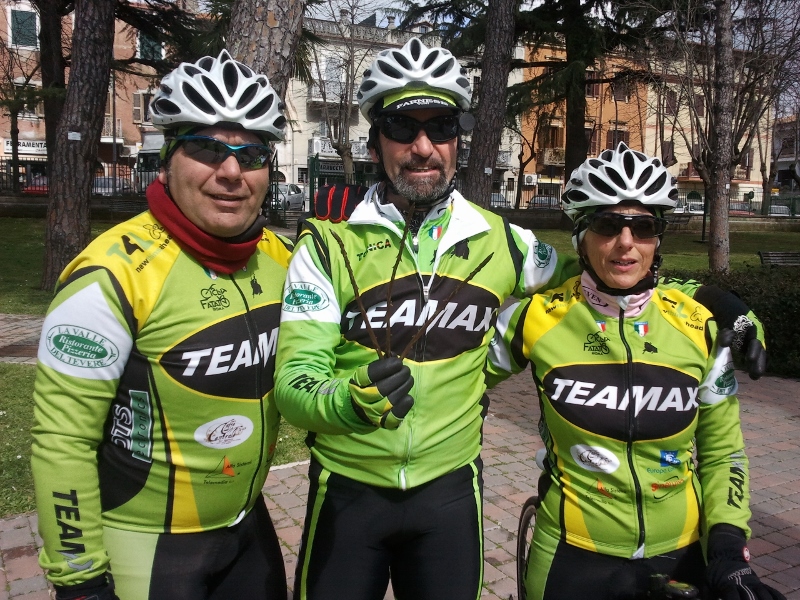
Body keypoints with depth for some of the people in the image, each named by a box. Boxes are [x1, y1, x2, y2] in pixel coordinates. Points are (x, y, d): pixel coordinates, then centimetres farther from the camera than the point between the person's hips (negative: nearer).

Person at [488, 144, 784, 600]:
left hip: (683, 558, 2)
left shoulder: (699, 328, -7)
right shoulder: (540, 319, -12)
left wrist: (729, 544, -8)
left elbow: (722, 452, 2)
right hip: (573, 559, -1)